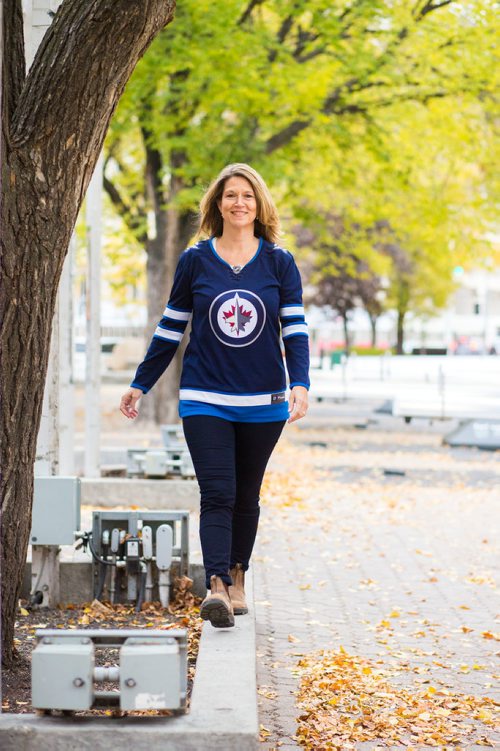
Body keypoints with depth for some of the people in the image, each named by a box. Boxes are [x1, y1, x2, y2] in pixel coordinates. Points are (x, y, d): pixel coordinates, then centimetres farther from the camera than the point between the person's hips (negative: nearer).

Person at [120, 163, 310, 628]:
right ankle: (216, 586, -21)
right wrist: (140, 385, 12)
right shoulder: (195, 261, 2)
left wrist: (300, 385, -15)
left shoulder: (279, 263, 2)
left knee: (246, 497, 12)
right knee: (217, 495, -13)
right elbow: (170, 329, 10)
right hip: (205, 400, -1)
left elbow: (295, 329, 0)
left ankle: (236, 578, 27)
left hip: (263, 402, 1)